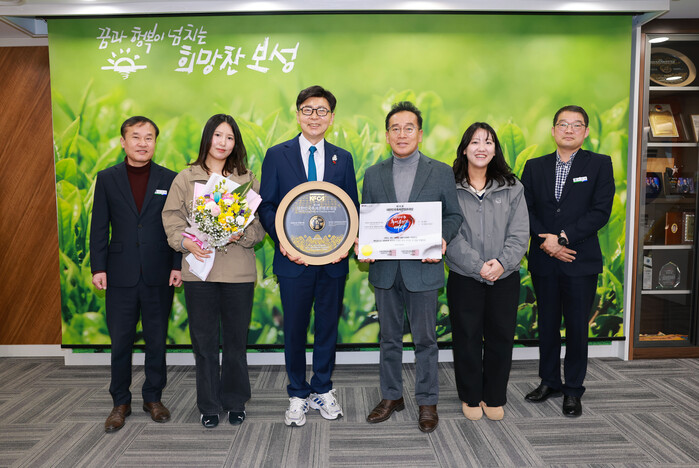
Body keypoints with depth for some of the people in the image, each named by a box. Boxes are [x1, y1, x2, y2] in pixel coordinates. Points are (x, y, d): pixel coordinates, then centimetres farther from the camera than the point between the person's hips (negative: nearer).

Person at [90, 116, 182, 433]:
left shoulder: (170, 180, 3)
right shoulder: (107, 179, 5)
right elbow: (99, 227, 5)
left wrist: (178, 265, -4)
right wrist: (98, 267, -1)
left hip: (159, 275, 0)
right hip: (120, 275, 1)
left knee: (157, 340, 9)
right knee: (120, 341, 8)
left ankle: (153, 398, 26)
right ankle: (120, 403, 24)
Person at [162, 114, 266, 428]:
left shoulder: (247, 179, 6)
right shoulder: (185, 178, 6)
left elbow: (260, 224, 3)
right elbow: (172, 220, 3)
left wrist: (241, 234, -16)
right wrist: (186, 242, -14)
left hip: (239, 272, 0)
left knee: (236, 339, 8)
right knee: (204, 340, 8)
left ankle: (235, 401, 26)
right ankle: (209, 404, 24)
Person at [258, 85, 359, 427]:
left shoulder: (343, 159, 8)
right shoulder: (277, 155, 2)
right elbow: (266, 206, 1)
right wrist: (282, 240, -15)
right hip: (294, 258, -2)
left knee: (328, 326, 12)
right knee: (294, 329, 8)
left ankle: (322, 390, 31)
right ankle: (298, 395, 26)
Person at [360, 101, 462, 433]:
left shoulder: (441, 172, 3)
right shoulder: (373, 174, 9)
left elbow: (453, 215, 4)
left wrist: (442, 239, -15)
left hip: (423, 268, -2)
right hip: (385, 269, 3)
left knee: (425, 339, 7)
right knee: (388, 337, 14)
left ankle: (427, 402, 24)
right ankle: (391, 396, 30)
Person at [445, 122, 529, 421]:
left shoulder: (512, 187, 4)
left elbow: (519, 234, 0)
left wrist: (502, 262, -15)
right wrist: (478, 265, -17)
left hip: (505, 278, 2)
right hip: (464, 278, -2)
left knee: (501, 338, 10)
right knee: (467, 339, 8)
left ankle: (494, 398, 29)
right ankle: (470, 397, 27)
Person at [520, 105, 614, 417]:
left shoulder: (600, 164, 1)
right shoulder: (534, 167, 8)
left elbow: (600, 212, -9)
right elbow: (526, 210, 2)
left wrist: (563, 237, -16)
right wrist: (547, 242, -12)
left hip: (581, 262, -2)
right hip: (544, 261, 2)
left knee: (577, 326, 6)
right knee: (547, 324, 12)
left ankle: (573, 389, 21)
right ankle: (549, 381, 28)